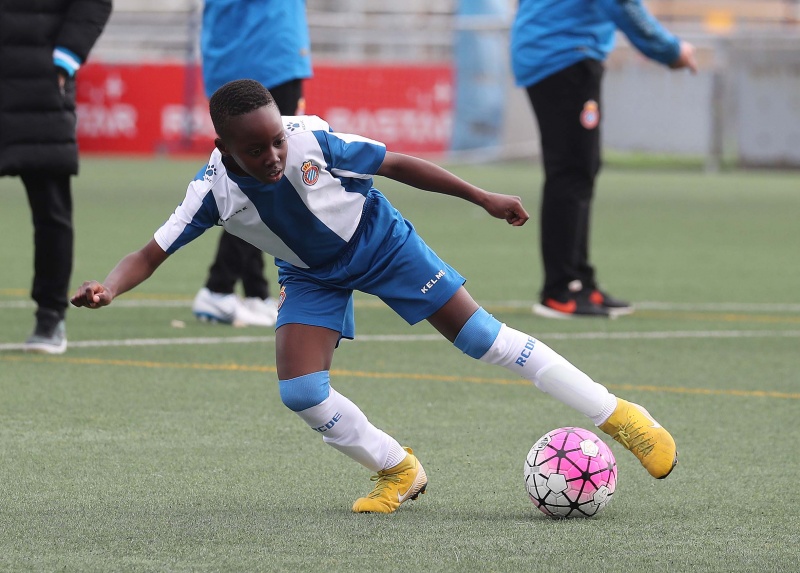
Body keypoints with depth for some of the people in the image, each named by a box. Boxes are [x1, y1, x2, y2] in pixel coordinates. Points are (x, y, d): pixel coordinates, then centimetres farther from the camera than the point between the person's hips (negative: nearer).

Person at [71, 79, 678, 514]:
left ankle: (619, 415, 4)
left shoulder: (313, 141, -32)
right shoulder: (214, 190, -26)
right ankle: (398, 471, 11)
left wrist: (484, 198, -11)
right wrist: (108, 287, -44)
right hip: (313, 276, 3)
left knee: (480, 335, -6)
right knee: (300, 391, -15)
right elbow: (151, 254, -22)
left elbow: (398, 164, -19)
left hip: (378, 240, -3)